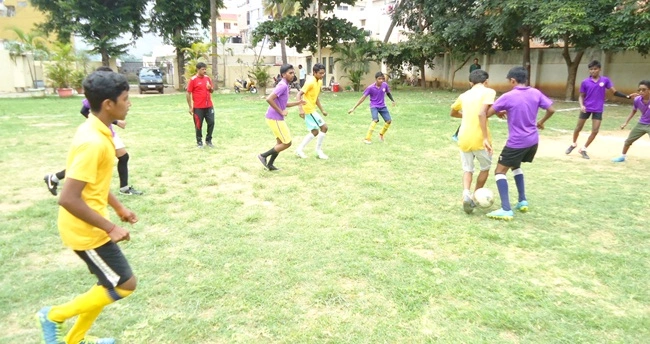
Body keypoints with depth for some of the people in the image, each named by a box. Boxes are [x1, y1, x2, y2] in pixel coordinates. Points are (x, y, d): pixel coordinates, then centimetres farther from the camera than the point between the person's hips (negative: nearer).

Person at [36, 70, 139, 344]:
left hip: (91, 226, 9)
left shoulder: (96, 131, 4)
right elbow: (68, 199, -28)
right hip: (86, 230, -9)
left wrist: (118, 208, 19)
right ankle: (54, 315, 19)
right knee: (125, 285, 3)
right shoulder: (93, 142, -27)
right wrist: (110, 228, -22)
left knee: (111, 283, 20)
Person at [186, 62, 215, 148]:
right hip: (198, 107, -5)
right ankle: (199, 142, 18)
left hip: (209, 106, 5)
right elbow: (188, 94, -7)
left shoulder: (208, 78, 9)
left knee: (211, 123, 4)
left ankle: (208, 140, 21)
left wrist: (210, 88, -6)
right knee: (198, 125, 3)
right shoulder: (193, 80, -8)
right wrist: (190, 107, -9)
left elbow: (212, 91, 19)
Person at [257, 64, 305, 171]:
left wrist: (298, 102, 13)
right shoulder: (282, 86, -17)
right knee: (287, 143, -2)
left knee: (281, 142, 18)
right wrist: (281, 112, -20)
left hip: (276, 118, 10)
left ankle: (270, 164, 25)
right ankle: (263, 155, 6)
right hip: (275, 119, -10)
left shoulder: (285, 86, 14)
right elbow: (269, 99, -28)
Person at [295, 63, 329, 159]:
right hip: (308, 109, -9)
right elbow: (299, 94, -22)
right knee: (324, 127, -5)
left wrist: (322, 110, 18)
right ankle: (318, 150, 8)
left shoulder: (319, 82, 10)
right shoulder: (310, 82, -17)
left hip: (312, 109, 9)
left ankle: (300, 149, 17)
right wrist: (301, 109, -32)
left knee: (314, 132, 10)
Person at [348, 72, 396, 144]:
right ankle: (367, 138, -26)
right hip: (374, 106, -5)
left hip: (382, 106, 5)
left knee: (389, 121, -1)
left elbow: (388, 93, 15)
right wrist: (354, 108, -19)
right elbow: (363, 98, -16)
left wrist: (393, 100, 5)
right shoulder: (370, 88, -19)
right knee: (375, 120, -29)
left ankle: (381, 134, 28)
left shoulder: (385, 85, -7)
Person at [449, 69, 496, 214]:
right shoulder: (489, 92, -4)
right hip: (479, 138, -4)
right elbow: (482, 114, -19)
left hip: (464, 138, 4)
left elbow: (453, 113, 28)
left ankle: (466, 194, -11)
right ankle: (476, 196, 24)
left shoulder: (464, 95, 12)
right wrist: (486, 138, -20)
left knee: (467, 169, 13)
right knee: (485, 168, 19)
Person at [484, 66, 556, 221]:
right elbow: (551, 110, 6)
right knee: (515, 166, 28)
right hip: (533, 141, 7)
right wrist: (541, 122, 25)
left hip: (516, 143, -7)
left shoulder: (508, 96, -13)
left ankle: (506, 210, -9)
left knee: (500, 172, 1)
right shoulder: (536, 93, 1)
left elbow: (486, 114, -15)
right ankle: (523, 201, 26)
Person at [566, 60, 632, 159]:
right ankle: (574, 144, 33)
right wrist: (581, 105, -14)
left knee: (595, 131, -2)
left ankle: (583, 149, 13)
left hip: (598, 110, 1)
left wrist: (627, 96, -16)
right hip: (586, 108, 0)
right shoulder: (585, 82, -3)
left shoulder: (605, 80, -2)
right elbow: (581, 96, 4)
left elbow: (615, 92, -3)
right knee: (578, 128, 8)